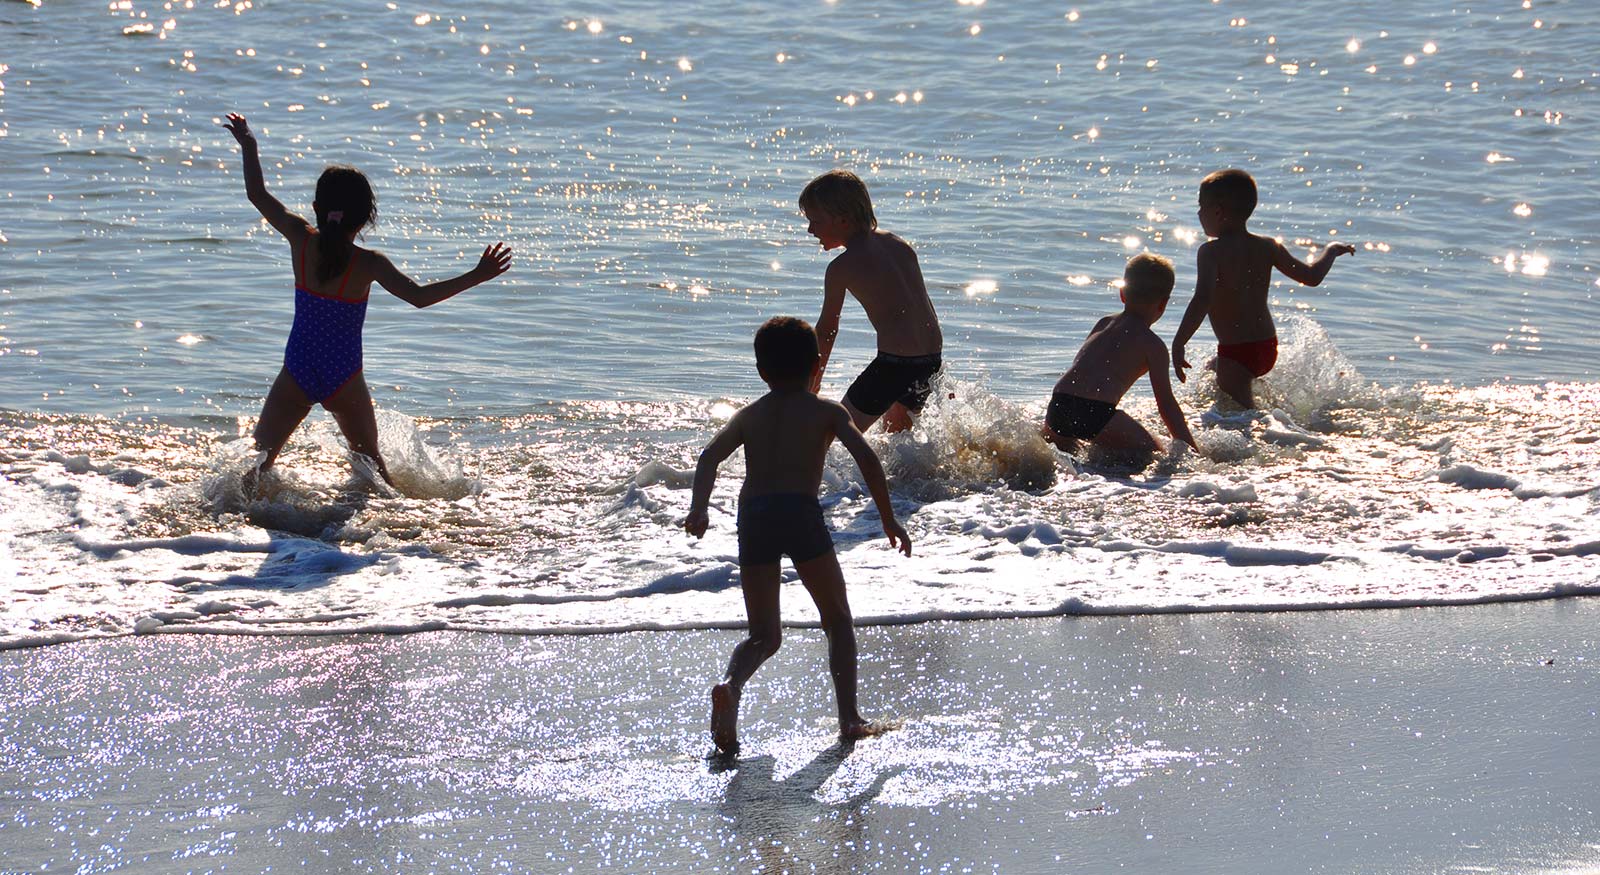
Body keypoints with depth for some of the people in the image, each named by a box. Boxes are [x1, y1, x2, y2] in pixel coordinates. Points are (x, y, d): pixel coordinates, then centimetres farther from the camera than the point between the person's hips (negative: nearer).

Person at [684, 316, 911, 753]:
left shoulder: (749, 415, 22)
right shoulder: (826, 411, 14)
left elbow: (710, 456, 4)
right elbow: (866, 458, 1)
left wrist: (698, 508, -8)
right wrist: (889, 521, 6)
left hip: (753, 517, 3)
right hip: (800, 512, -3)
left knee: (763, 635, 11)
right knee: (839, 622, 15)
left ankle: (730, 685, -20)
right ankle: (849, 718, 7)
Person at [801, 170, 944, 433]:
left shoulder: (841, 267, -7)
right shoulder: (898, 244, 13)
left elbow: (826, 330, 3)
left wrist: (811, 384, 16)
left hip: (894, 363, -8)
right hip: (933, 360, 8)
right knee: (895, 431, 31)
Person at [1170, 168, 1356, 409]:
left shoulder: (1211, 251, -14)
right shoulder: (1267, 247, 4)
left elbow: (1202, 301, -28)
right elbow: (1312, 276, 8)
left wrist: (1178, 344, -29)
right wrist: (1331, 251, 28)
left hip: (1236, 352, -8)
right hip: (1268, 346, 8)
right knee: (1212, 370, 33)